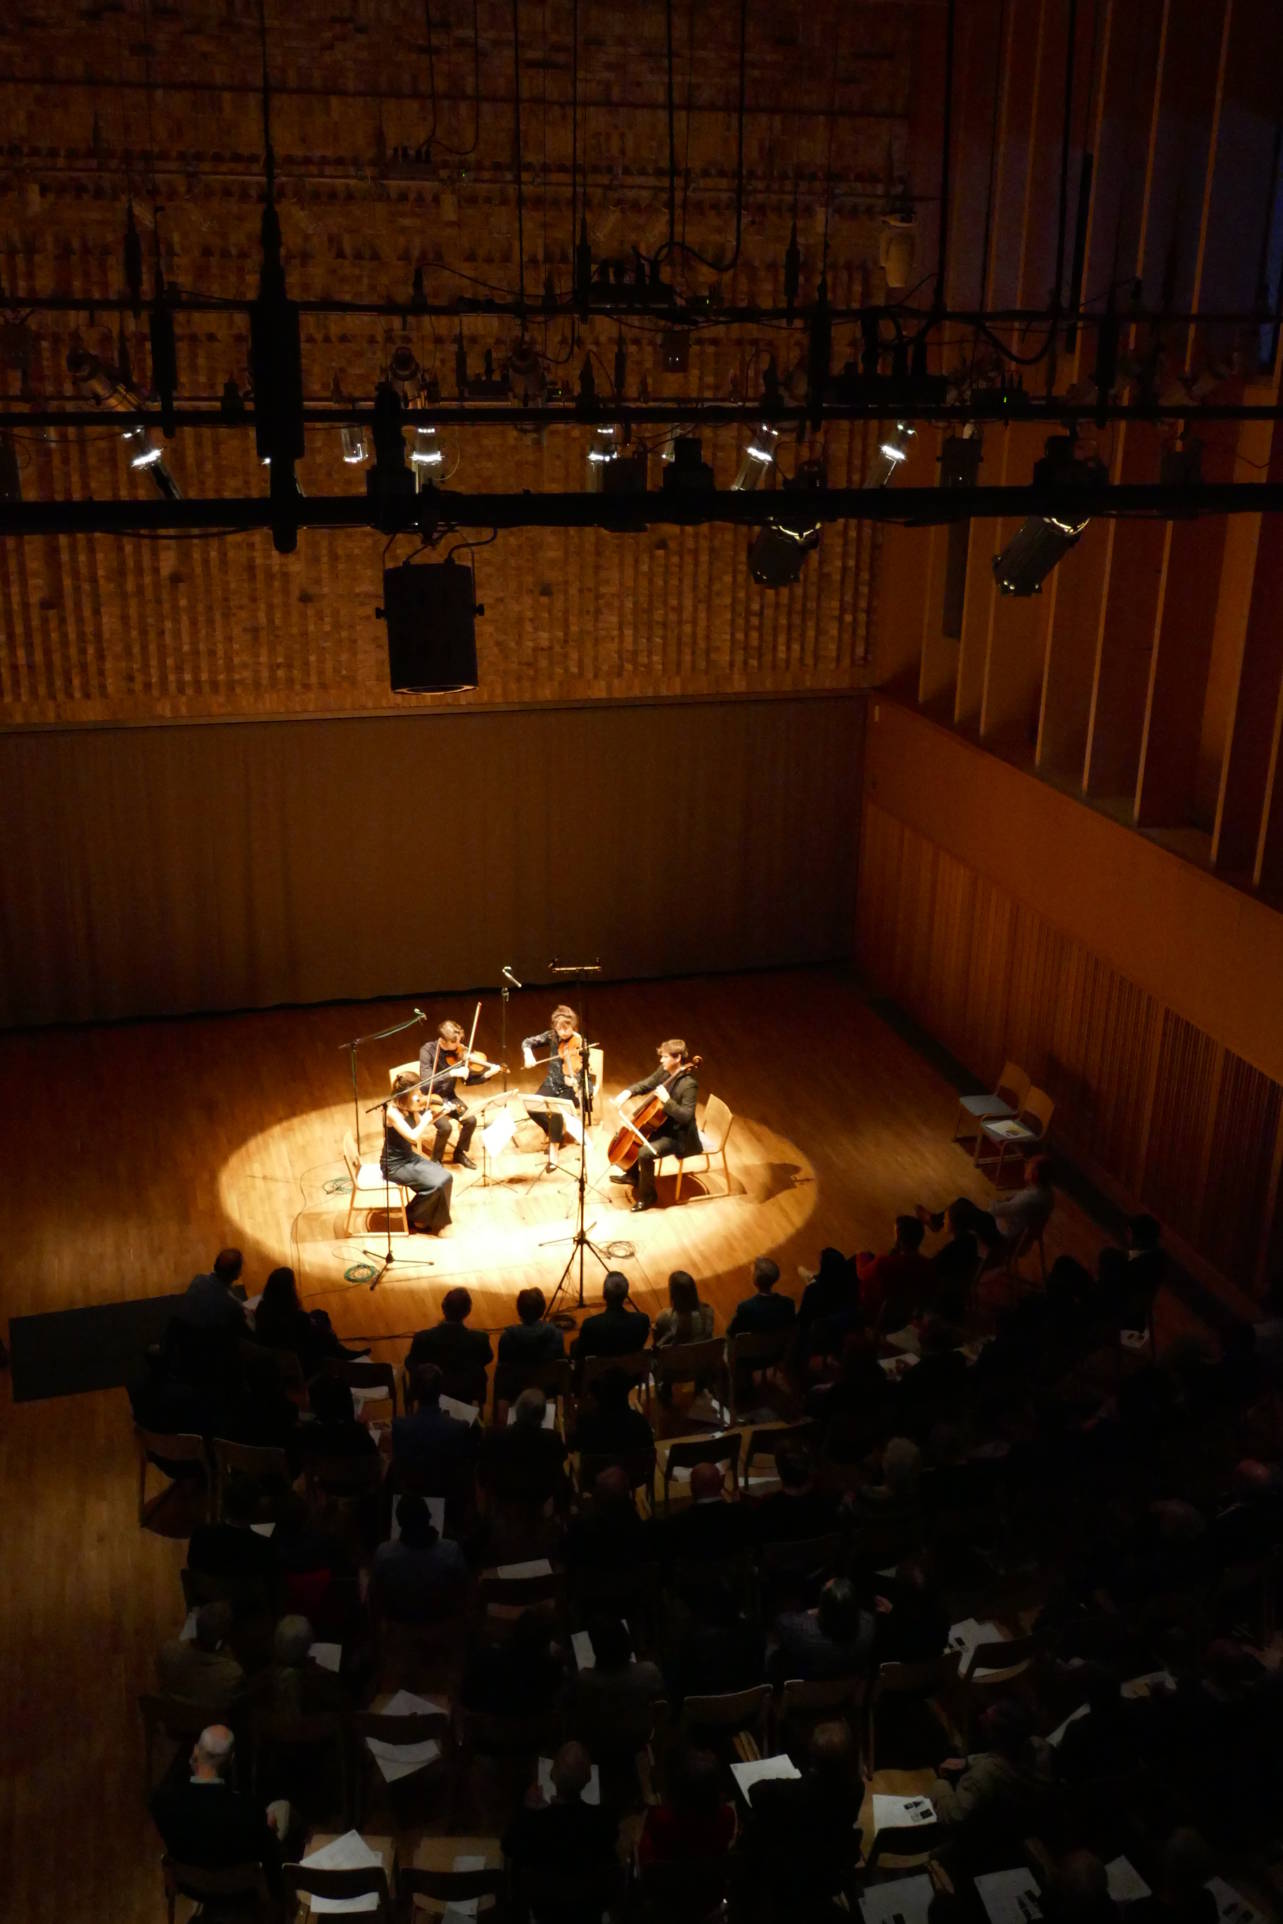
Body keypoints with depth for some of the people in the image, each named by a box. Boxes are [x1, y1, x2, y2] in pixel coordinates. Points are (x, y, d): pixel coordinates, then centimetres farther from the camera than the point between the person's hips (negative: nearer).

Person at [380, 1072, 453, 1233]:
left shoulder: (409, 1108, -1)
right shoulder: (392, 1112, -25)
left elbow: (423, 1129, 8)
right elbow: (413, 1136, -35)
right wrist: (425, 1119, -20)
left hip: (410, 1158, 8)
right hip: (395, 1165, -8)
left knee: (445, 1178, -5)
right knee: (435, 1184, -17)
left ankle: (435, 1219, 11)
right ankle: (413, 1217, 6)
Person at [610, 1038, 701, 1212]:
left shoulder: (689, 1084, -27)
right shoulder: (664, 1071, -2)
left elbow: (686, 1116, -30)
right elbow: (645, 1085, 10)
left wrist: (667, 1100, -38)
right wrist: (628, 1092, -9)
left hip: (678, 1135, -10)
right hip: (661, 1124, 10)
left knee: (645, 1152, -26)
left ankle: (647, 1195, -3)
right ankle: (632, 1174, 36)